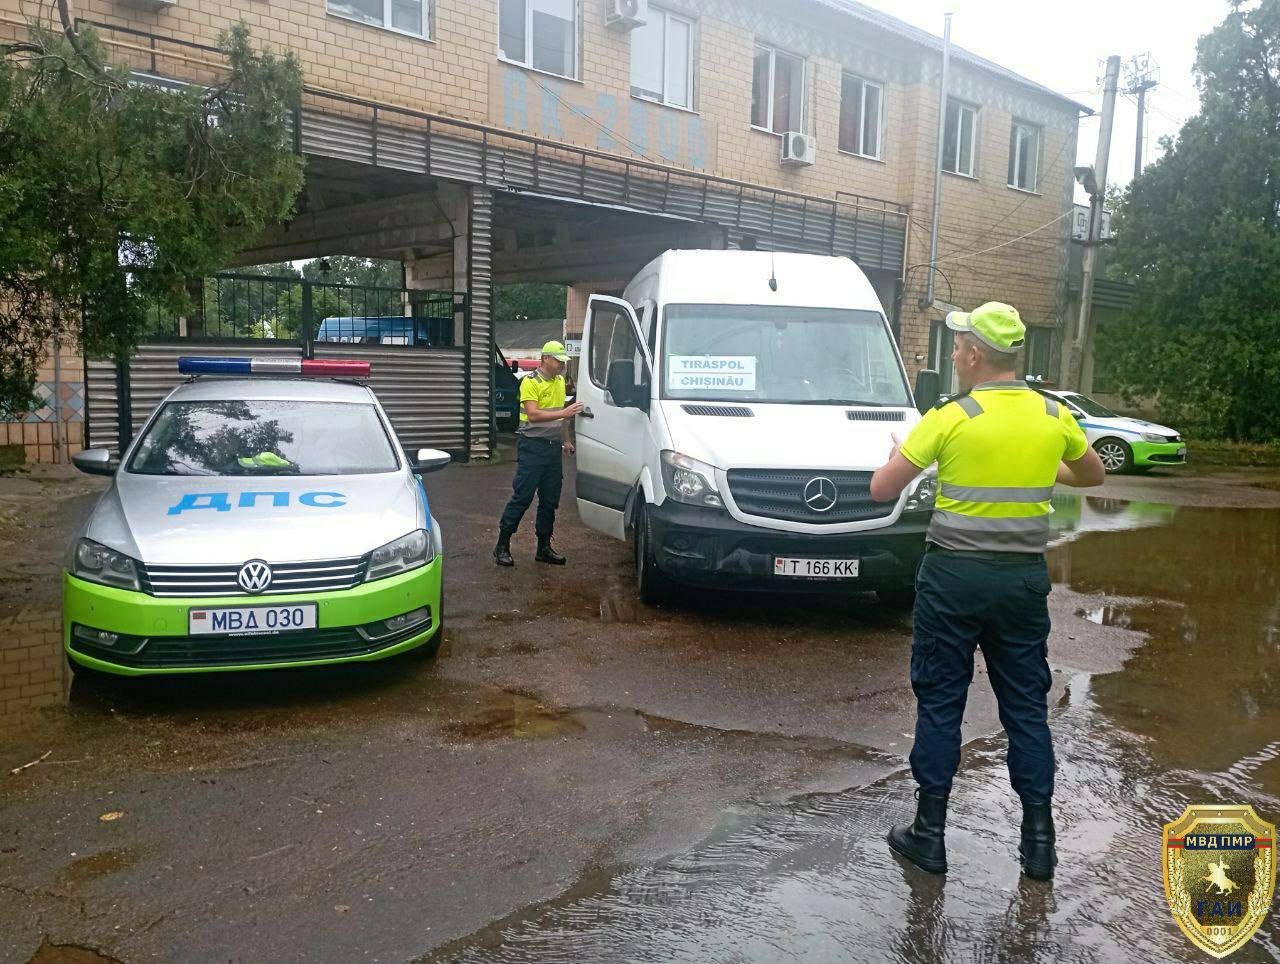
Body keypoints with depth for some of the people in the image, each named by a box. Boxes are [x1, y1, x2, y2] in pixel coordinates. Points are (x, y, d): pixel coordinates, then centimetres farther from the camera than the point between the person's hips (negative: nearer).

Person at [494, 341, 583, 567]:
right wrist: (563, 413, -28)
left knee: (550, 500, 9)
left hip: (554, 447, 7)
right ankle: (502, 546, 2)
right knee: (522, 497, -6)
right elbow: (533, 415, -21)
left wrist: (566, 440, 22)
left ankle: (544, 547, 18)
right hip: (533, 447, -7)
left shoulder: (560, 381, 14)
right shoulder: (531, 382, -10)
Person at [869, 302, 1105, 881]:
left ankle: (930, 833, 15)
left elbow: (882, 490, -8)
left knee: (940, 704, 7)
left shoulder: (950, 418, -12)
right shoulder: (1054, 416, 1)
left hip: (954, 576, -4)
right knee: (1027, 706, 13)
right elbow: (1093, 474, 20)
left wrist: (898, 455, 12)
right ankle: (1039, 838, 21)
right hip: (1025, 578, 4)